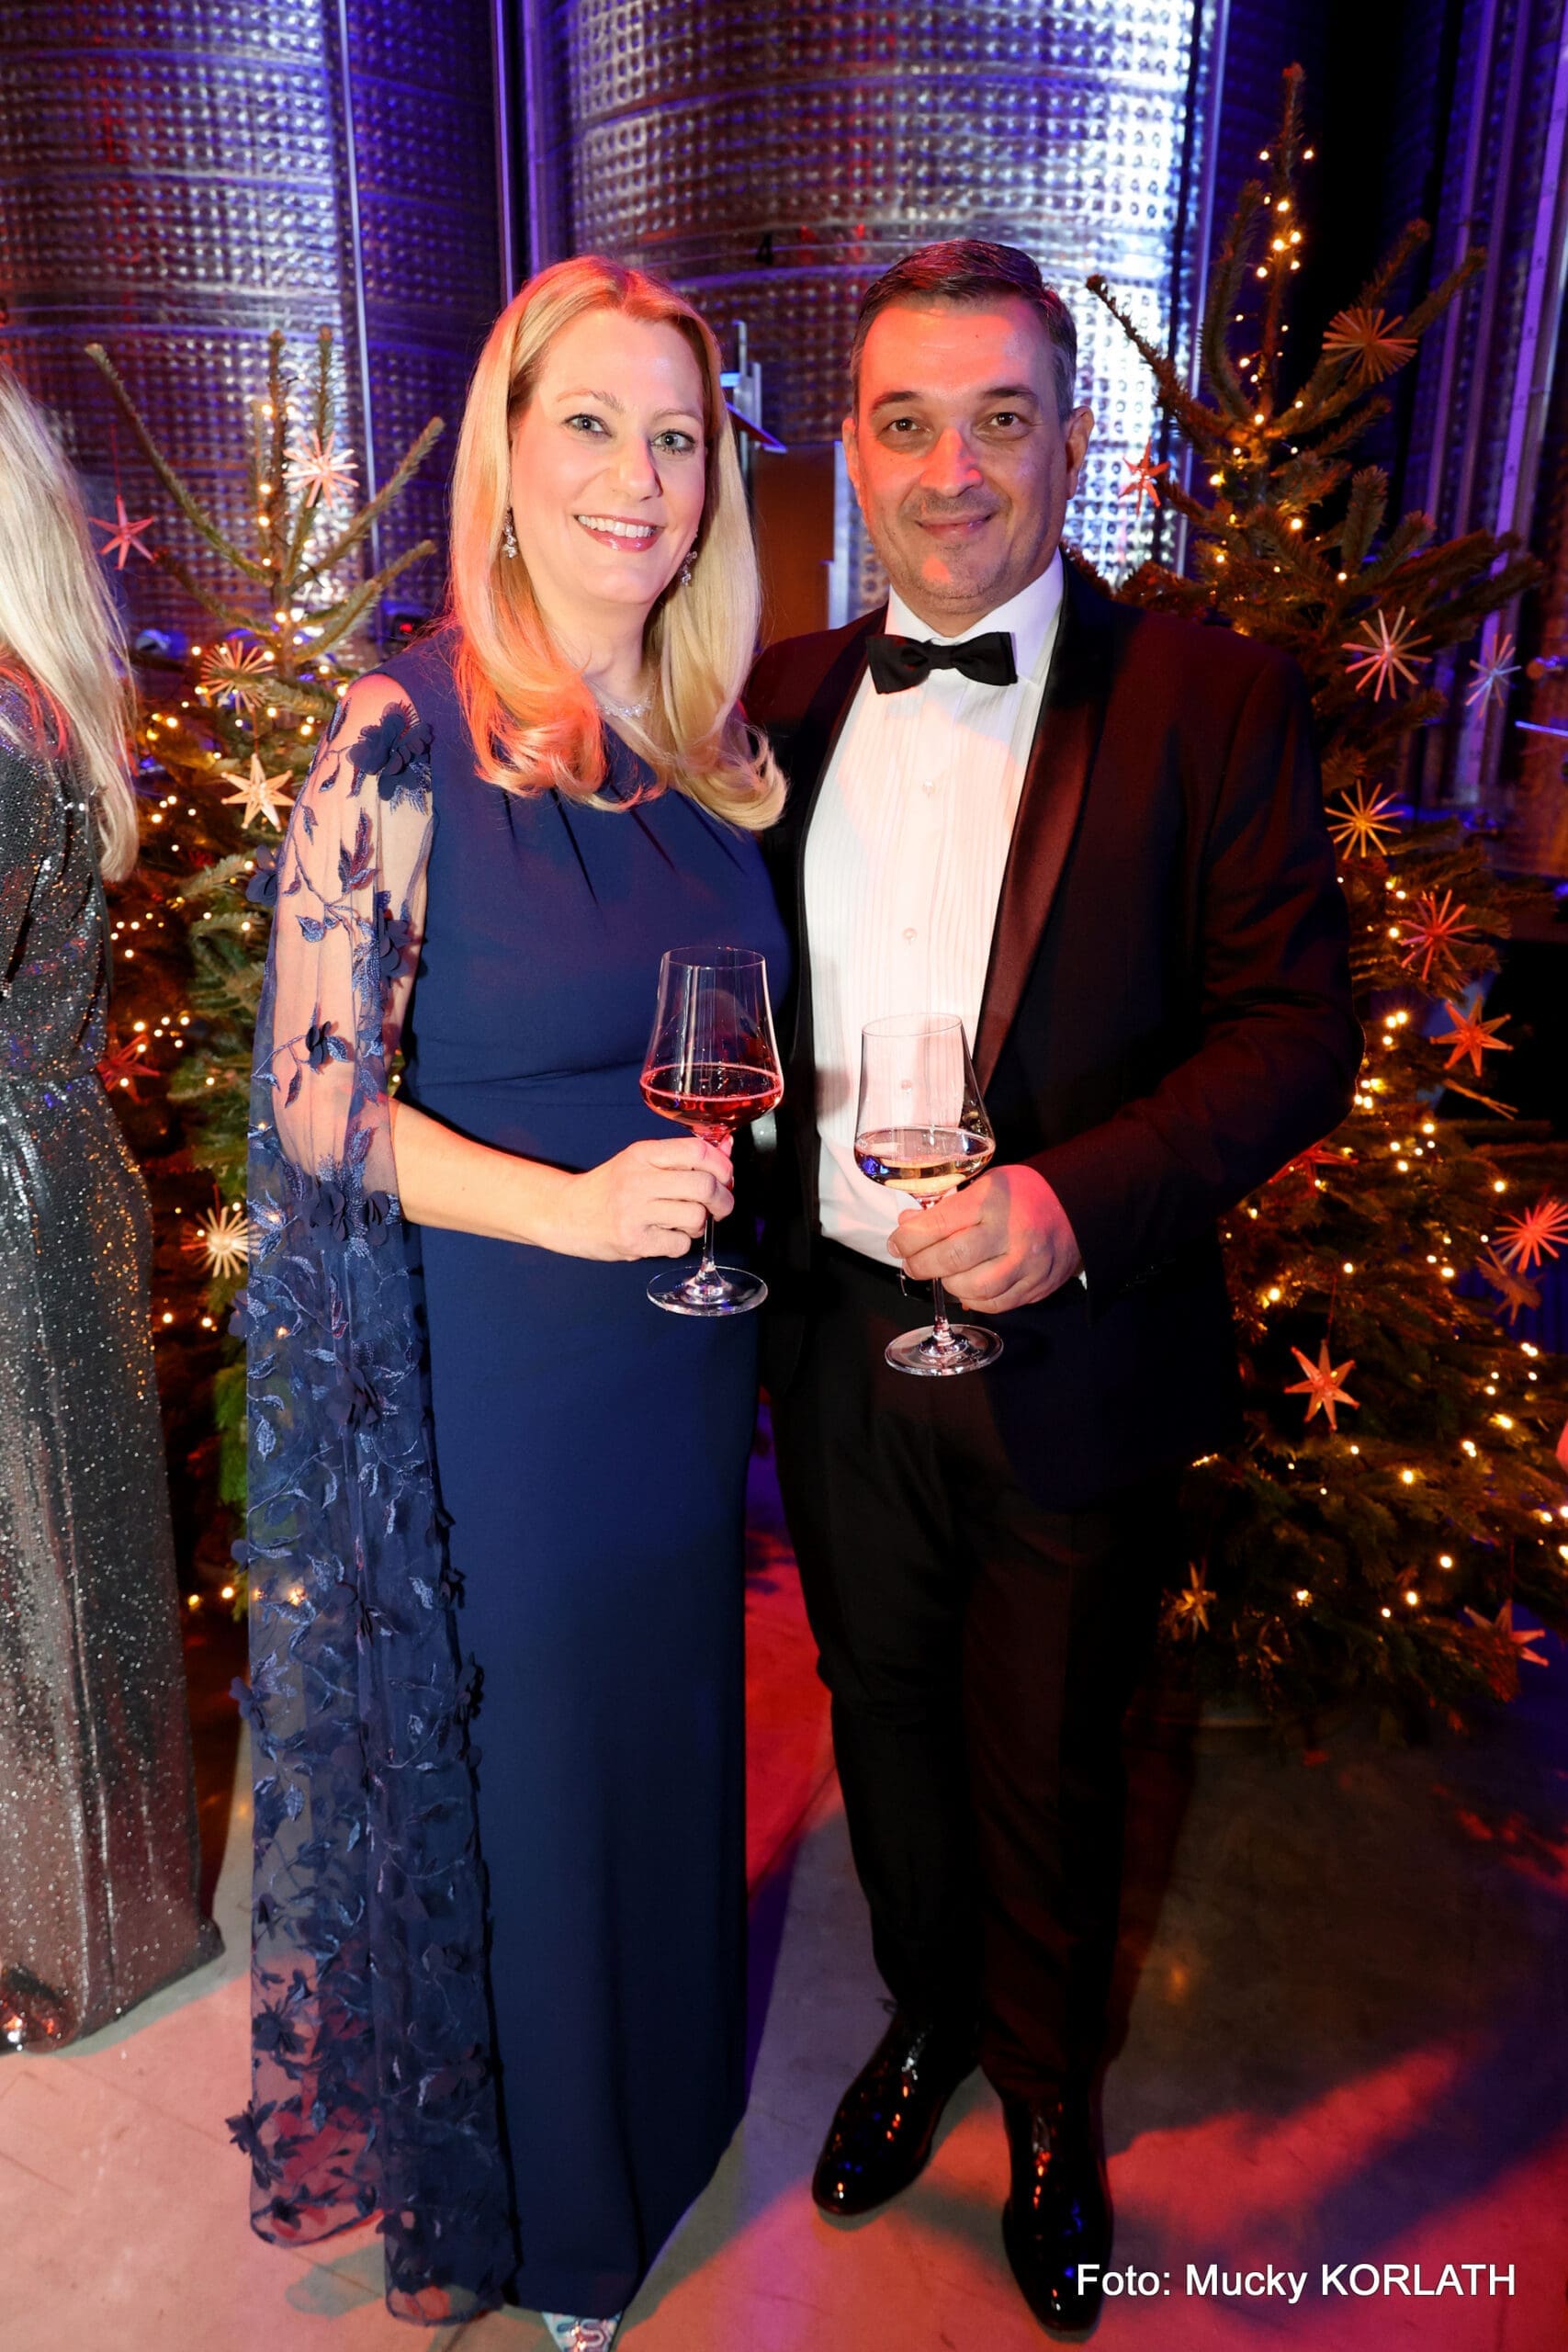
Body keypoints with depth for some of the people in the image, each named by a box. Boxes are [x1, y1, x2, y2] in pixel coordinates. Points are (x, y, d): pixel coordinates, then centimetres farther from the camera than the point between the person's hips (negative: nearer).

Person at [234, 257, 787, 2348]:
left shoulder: (717, 740, 4)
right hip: (497, 1365, -5)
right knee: (524, 1761, 14)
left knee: (671, 1728, 22)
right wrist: (569, 1203, -26)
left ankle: (662, 2094, 53)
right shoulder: (406, 738, -15)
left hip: (687, 1342, 6)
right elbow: (320, 1099, -16)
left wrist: (730, 1165, 0)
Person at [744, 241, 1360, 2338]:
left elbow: (1297, 1023, -13)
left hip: (1076, 1364, -3)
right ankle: (924, 2021, 54)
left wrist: (1076, 1197, -26)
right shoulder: (786, 702, 4)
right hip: (838, 1350, 4)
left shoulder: (1209, 706, -9)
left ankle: (1049, 2095, 49)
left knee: (1048, 1769, 18)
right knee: (887, 1729, 24)